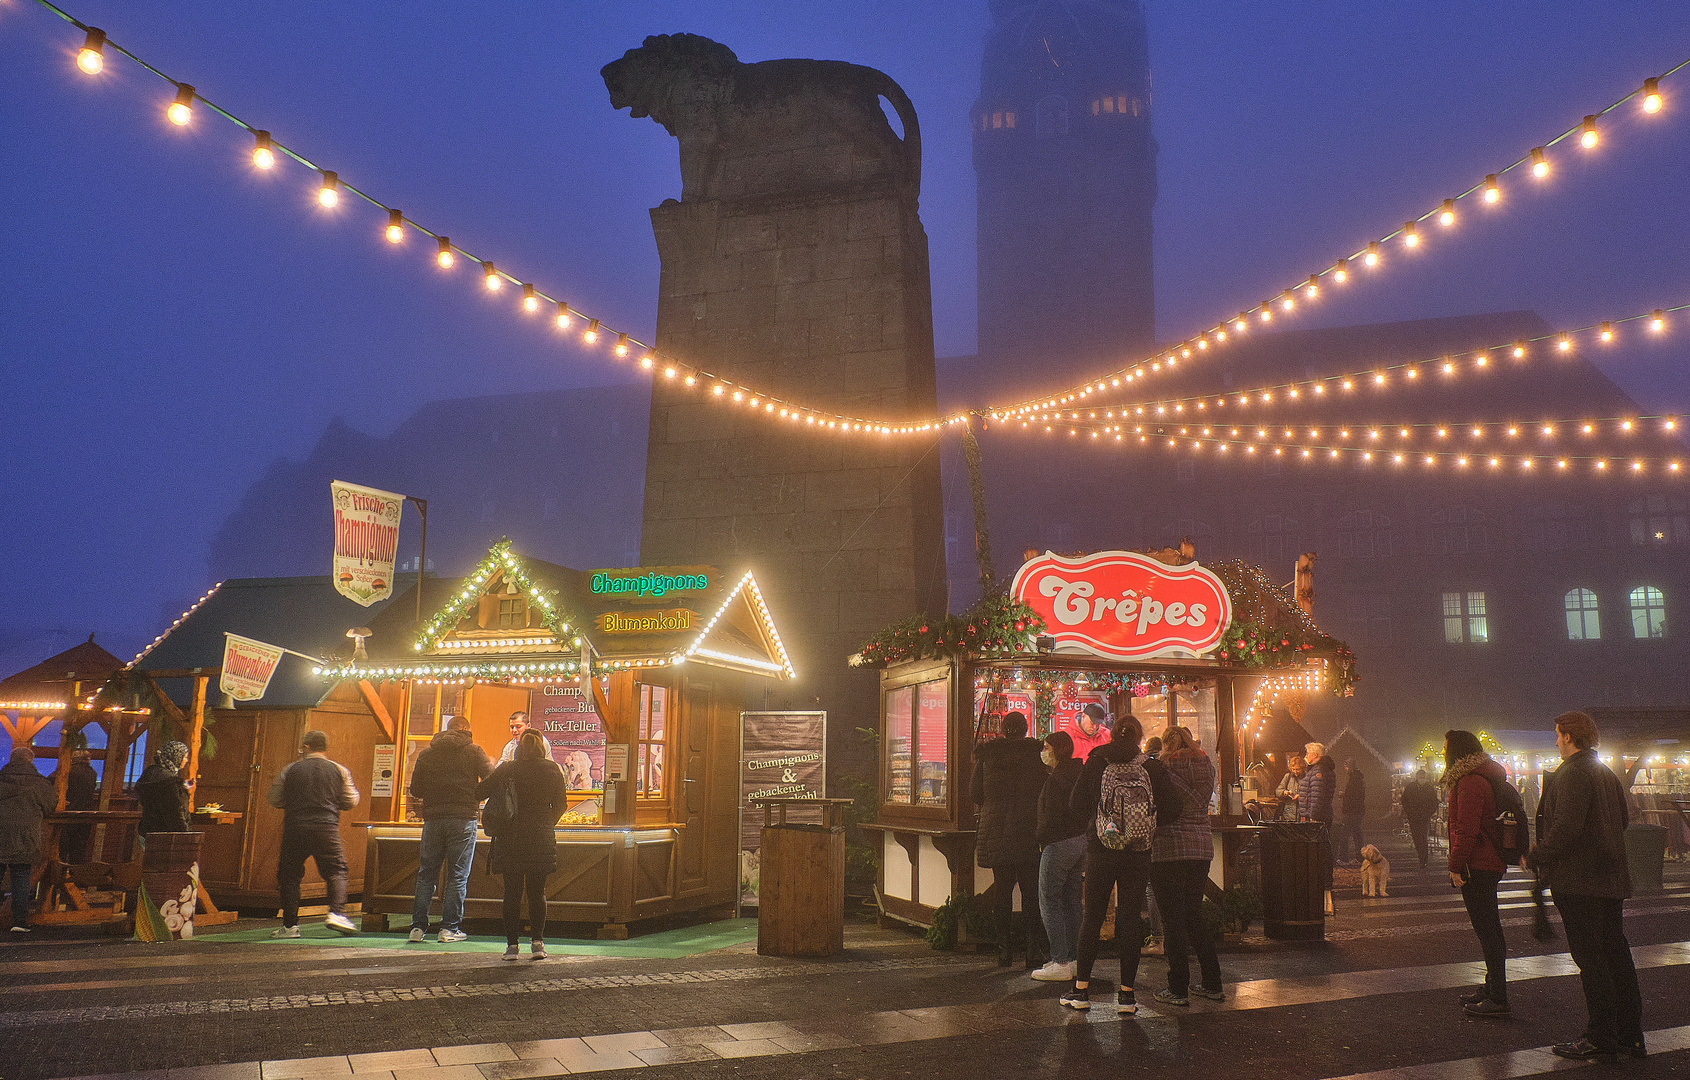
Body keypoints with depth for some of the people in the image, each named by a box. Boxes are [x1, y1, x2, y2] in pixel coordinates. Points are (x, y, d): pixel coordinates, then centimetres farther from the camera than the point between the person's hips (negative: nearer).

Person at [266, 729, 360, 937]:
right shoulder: (339, 770, 6)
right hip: (327, 828, 0)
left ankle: (290, 924, 8)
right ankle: (337, 912, -9)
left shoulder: (290, 771, 5)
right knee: (336, 871, 9)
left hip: (295, 829, 0)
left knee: (290, 875, 10)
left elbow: (274, 800, 8)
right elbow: (350, 801, 8)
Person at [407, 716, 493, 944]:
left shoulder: (427, 753, 11)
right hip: (463, 817, -3)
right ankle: (449, 927, 1)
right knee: (458, 873, 2)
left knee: (426, 873, 11)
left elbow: (415, 790, 11)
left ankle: (418, 926, 10)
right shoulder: (474, 751, 1)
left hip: (432, 817, 3)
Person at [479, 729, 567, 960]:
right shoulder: (552, 769, 1)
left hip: (511, 837, 0)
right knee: (537, 891, 9)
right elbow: (560, 805, 4)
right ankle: (537, 941, 1)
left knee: (512, 891, 6)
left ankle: (512, 944, 5)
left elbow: (480, 792, -4)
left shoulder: (507, 769, -2)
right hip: (541, 838, 1)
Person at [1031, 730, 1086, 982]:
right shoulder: (1080, 773, 11)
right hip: (1080, 841, 9)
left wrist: (1041, 841, -7)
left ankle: (1061, 963, -5)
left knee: (1049, 902, -4)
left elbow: (1052, 817, -19)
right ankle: (1072, 958, 18)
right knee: (1071, 901, 14)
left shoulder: (1056, 779, -16)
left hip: (1058, 844, -9)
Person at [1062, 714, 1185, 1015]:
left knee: (1092, 917, 8)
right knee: (1130, 917, 6)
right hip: (1138, 853, 0)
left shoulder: (1095, 764, -3)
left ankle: (1081, 989, 11)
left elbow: (1075, 804, 1)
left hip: (1100, 850, 0)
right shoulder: (1152, 769, -3)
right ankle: (1126, 993, 8)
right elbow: (1173, 808, -3)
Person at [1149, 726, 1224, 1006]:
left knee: (1172, 918, 0)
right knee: (1194, 915, 16)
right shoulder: (1205, 765, 9)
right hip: (1201, 844, 6)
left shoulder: (1161, 766, -7)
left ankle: (1178, 989, 2)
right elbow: (1199, 800, 1)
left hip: (1168, 846, -6)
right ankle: (1213, 984, 19)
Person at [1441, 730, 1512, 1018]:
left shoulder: (1470, 783, -18)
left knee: (1486, 930, -6)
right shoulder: (1484, 777, 15)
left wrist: (1456, 866, -17)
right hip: (1491, 864, 11)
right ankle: (1492, 987, 28)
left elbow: (1466, 830, -22)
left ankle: (1498, 999, -3)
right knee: (1489, 928, 17)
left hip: (1476, 866, -11)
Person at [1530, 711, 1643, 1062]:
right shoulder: (1608, 774, 12)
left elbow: (1566, 827, -24)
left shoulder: (1572, 774, -17)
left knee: (1589, 957, -4)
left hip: (1579, 881, -9)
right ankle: (1631, 1035, 21)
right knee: (1616, 954, 14)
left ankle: (1600, 1038, 1)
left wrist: (1536, 855, -13)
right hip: (1611, 877, 9)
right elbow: (1623, 820, 20)